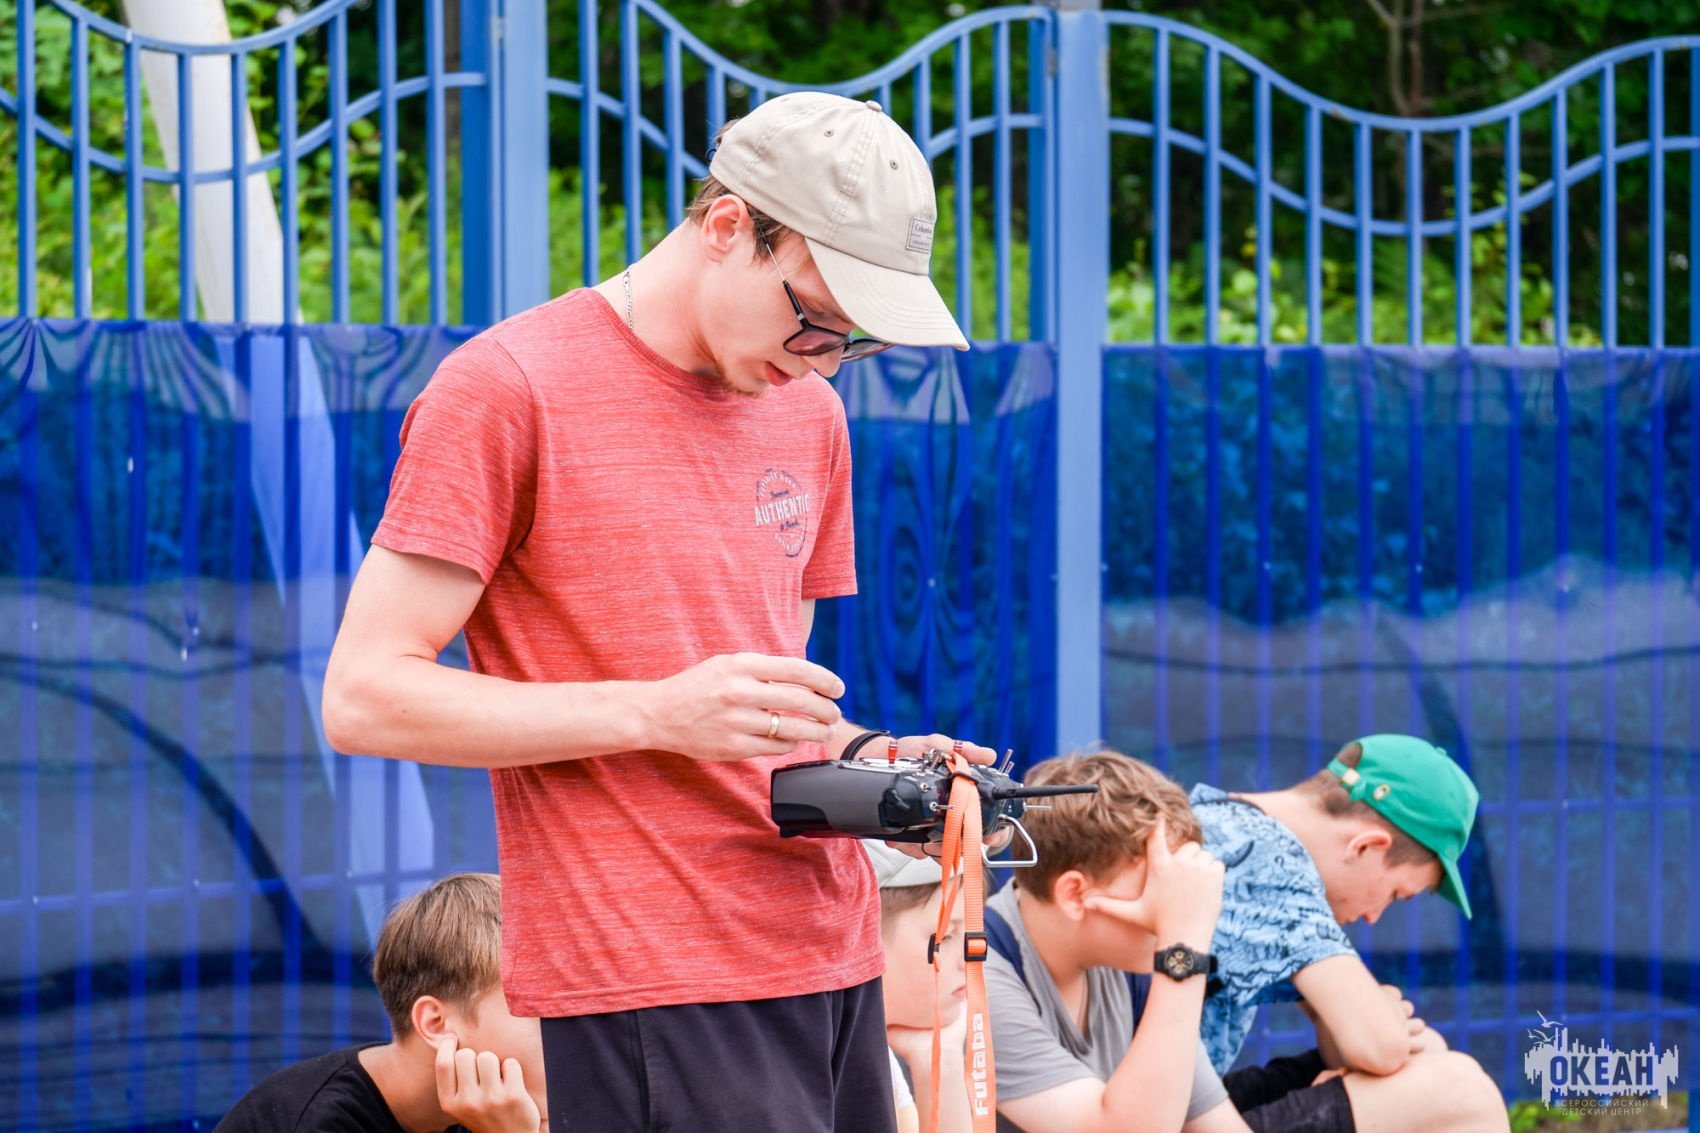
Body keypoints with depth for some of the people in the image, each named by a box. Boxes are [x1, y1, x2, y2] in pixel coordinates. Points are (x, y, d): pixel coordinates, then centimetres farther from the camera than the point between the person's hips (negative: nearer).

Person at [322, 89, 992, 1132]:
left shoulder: (810, 414, 16)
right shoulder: (507, 390, -6)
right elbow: (364, 696, -10)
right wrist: (660, 713, -17)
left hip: (833, 962, 7)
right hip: (649, 988, -7)